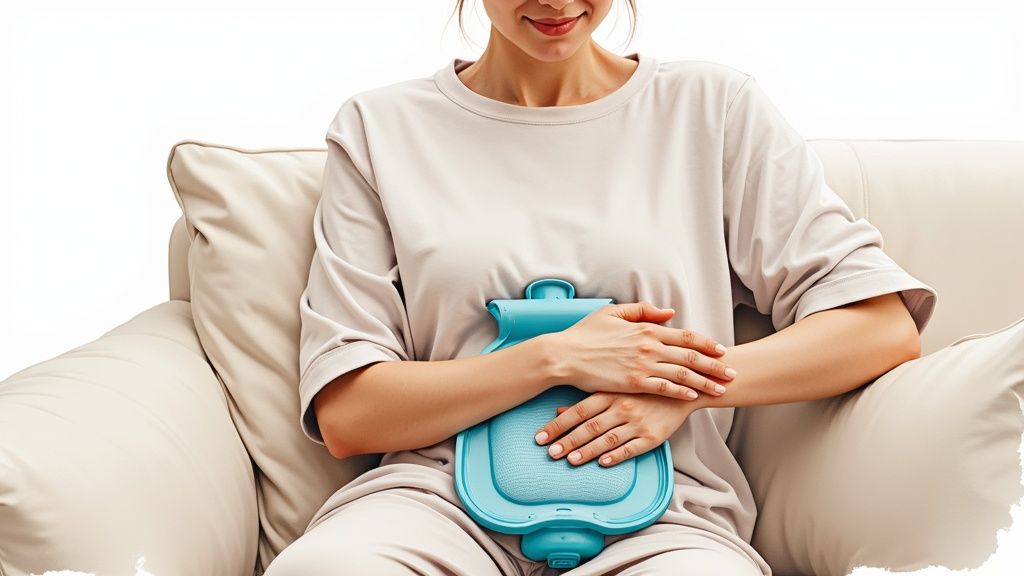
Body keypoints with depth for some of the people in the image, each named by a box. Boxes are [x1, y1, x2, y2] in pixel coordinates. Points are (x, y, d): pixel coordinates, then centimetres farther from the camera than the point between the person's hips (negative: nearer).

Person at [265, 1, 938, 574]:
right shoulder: (379, 127, 9)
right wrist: (557, 358, -8)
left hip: (654, 515, 0)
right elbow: (344, 415, 3)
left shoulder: (714, 106, 10)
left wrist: (682, 393, -8)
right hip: (444, 492, 1)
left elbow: (888, 325, 5)